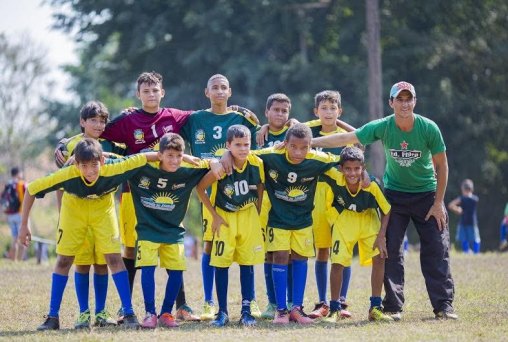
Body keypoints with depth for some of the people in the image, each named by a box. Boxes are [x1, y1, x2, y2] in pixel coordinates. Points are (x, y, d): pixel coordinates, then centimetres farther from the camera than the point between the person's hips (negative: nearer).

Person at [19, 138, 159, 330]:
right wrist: (24, 225, -22)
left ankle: (129, 314, -4)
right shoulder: (67, 175, -36)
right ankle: (53, 317, 6)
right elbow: (31, 190, -25)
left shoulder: (112, 171, -37)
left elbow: (142, 159, -28)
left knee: (114, 258, -9)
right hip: (74, 211, 0)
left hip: (103, 210, 0)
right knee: (63, 260, -2)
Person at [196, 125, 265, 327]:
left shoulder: (257, 164, -16)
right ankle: (222, 313, 6)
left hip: (248, 215, 2)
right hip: (225, 217, -2)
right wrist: (215, 216, -10)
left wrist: (256, 213, 2)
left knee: (247, 264, 2)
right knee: (221, 264, -2)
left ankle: (246, 311, 8)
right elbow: (200, 188, -12)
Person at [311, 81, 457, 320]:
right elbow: (345, 139, -15)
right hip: (394, 195, 1)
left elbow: (441, 165, -8)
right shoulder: (382, 127, -17)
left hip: (426, 194, -1)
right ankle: (393, 307, 2)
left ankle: (444, 305, 1)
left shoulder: (429, 128, -18)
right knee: (391, 251, -3)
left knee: (437, 251, -4)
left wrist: (438, 203, -8)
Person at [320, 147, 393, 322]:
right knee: (337, 263, -6)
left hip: (368, 219, 0)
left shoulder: (371, 186, -30)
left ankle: (375, 308, 1)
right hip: (344, 221, 0)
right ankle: (335, 310, 9)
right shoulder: (335, 178, -30)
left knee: (379, 258, -12)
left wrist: (381, 236, -19)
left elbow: (386, 211, -15)